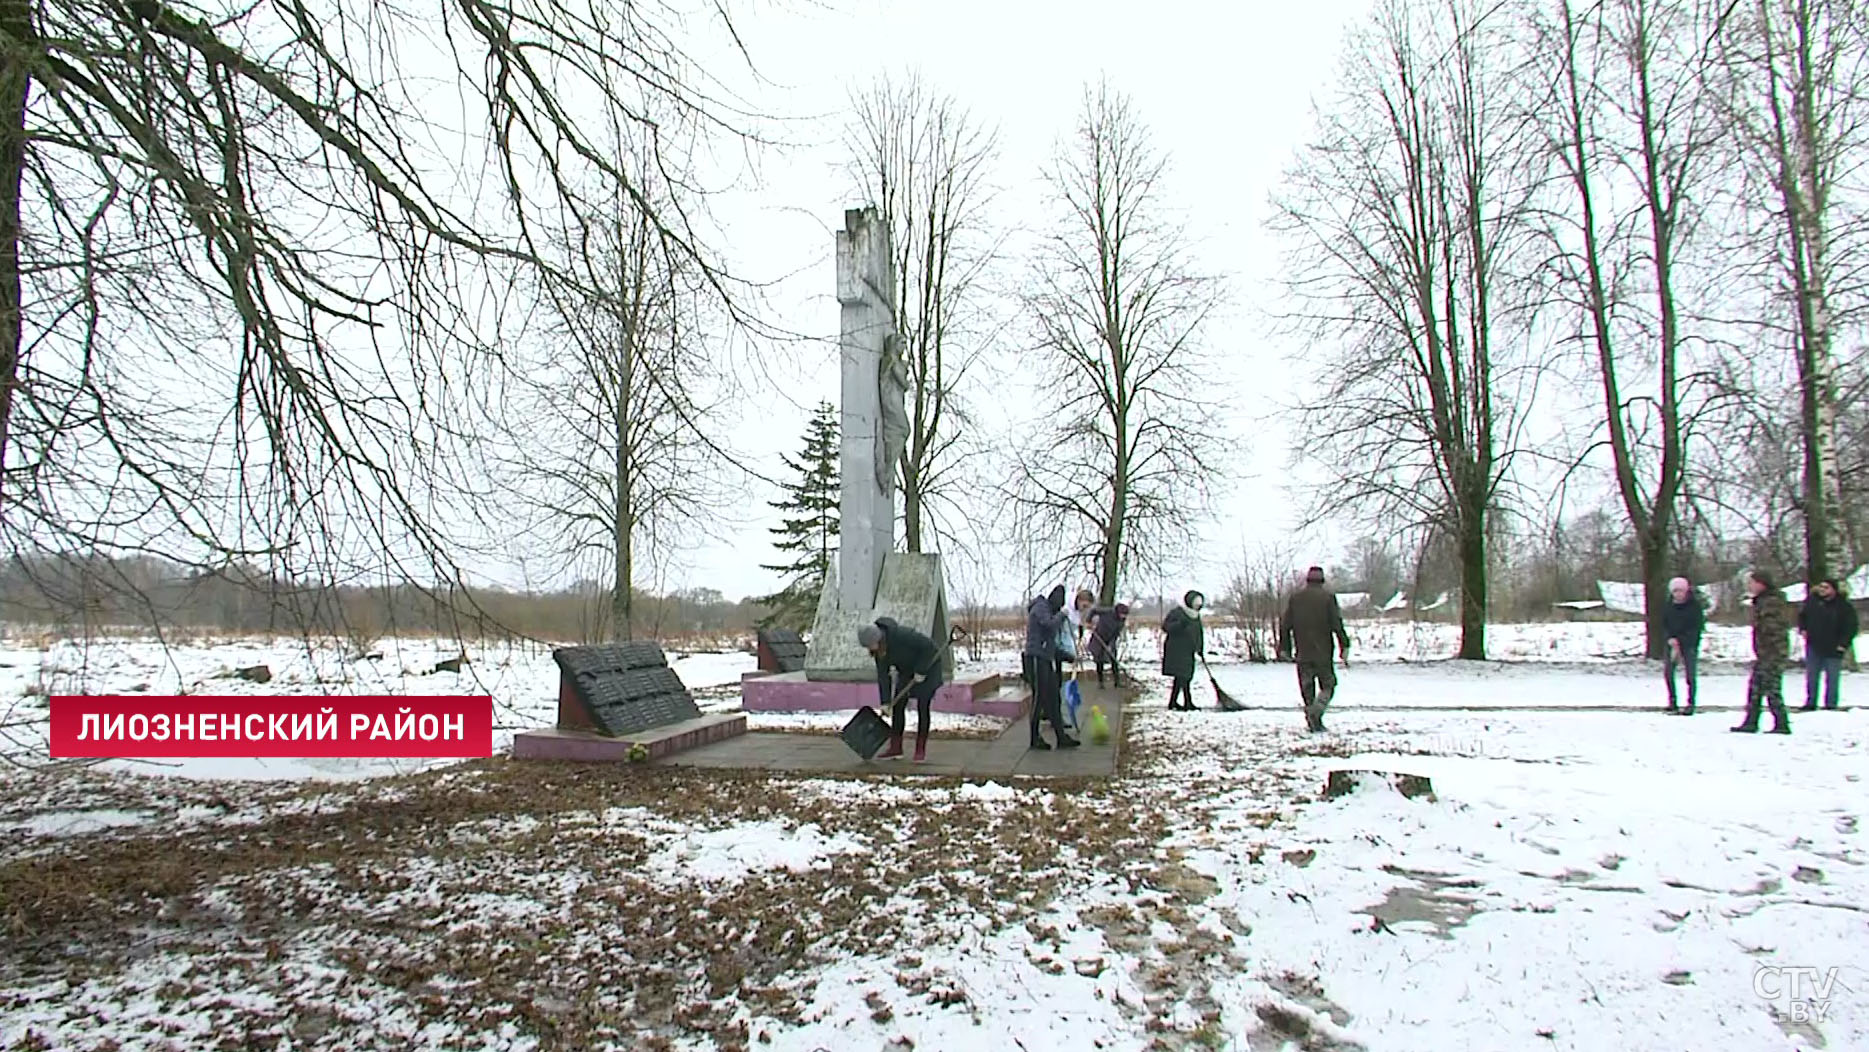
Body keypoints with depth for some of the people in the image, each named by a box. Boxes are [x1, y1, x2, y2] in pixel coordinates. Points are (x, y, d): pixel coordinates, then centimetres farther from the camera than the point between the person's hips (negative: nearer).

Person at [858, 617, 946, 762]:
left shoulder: (900, 635, -35)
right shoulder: (878, 647, -12)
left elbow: (928, 645, -30)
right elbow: (882, 674, -10)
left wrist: (921, 671, -26)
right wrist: (885, 702, -14)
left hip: (928, 664, -7)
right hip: (908, 669, 7)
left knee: (923, 707, -11)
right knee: (897, 705, 1)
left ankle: (921, 750, -3)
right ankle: (895, 748, 7)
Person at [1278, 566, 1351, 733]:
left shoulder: (1295, 597, 8)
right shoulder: (1328, 596, -3)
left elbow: (1285, 625, 8)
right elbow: (1337, 624, -9)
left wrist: (1284, 647, 14)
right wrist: (1344, 646, -5)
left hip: (1302, 653, 3)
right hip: (1323, 652, -3)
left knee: (1307, 688, 8)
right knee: (1327, 685, 6)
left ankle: (1314, 723, 6)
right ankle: (1315, 712, -19)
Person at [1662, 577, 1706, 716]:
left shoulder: (1694, 605, -6)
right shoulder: (1668, 606, 4)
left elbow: (1696, 627, -8)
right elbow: (1664, 625, 8)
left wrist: (1680, 641, -15)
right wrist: (1670, 638, -11)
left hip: (1690, 643, -3)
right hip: (1672, 643, 3)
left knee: (1691, 673, -5)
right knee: (1668, 671, -1)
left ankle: (1691, 704, 3)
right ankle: (1672, 703, 9)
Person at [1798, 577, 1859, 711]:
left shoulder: (1844, 606, -9)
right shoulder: (1812, 601, 0)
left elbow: (1851, 627, -6)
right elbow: (1802, 615, 16)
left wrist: (1844, 644, -14)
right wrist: (1803, 629, 2)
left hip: (1833, 650, -3)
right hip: (1813, 646, 3)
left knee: (1832, 678, 3)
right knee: (1811, 676, 8)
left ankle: (1831, 704, 10)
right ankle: (1810, 703, 16)